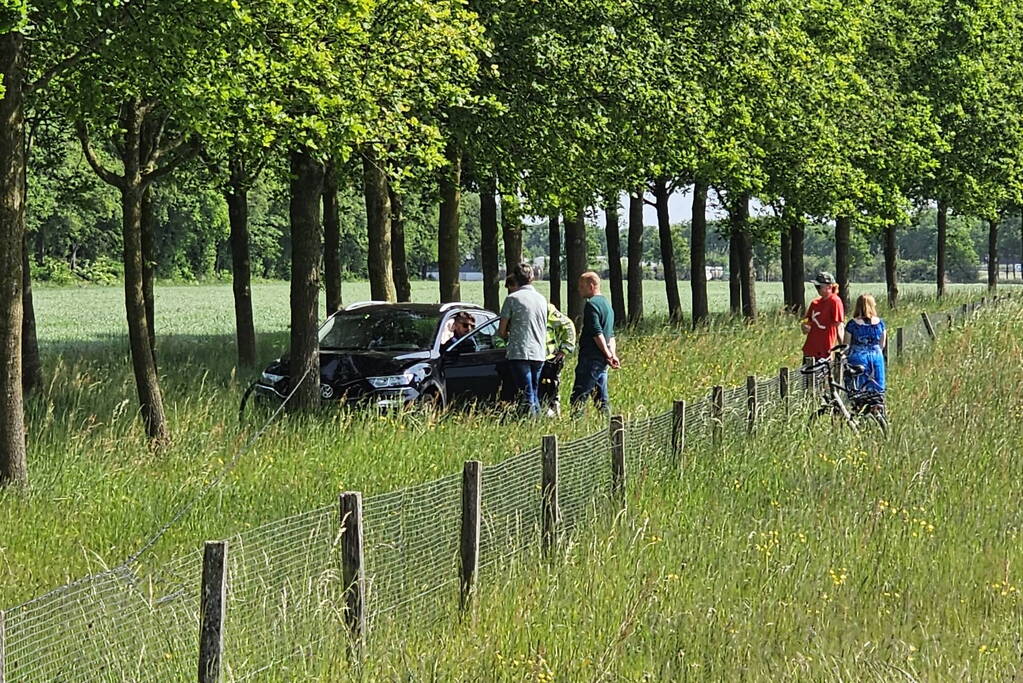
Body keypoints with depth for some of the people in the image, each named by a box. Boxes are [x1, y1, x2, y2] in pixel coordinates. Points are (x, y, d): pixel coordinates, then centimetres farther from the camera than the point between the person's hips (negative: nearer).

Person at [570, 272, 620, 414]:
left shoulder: (591, 305, -11)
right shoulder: (606, 304, 20)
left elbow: (597, 333, -18)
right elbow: (611, 335, 19)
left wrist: (608, 355, -15)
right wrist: (613, 354, 10)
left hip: (591, 358, -9)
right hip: (602, 360, 9)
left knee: (578, 397, -11)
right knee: (602, 398, 10)